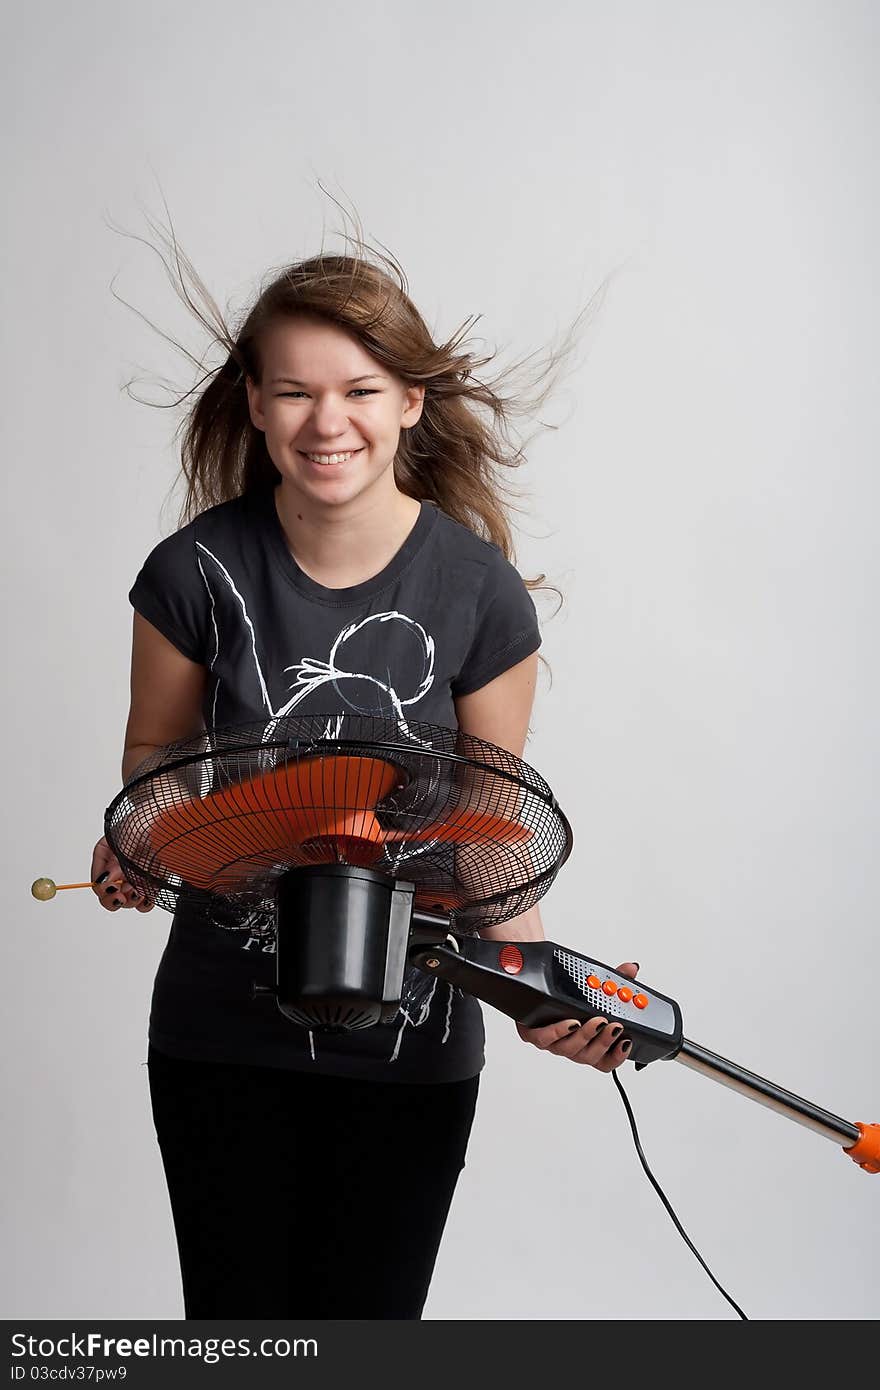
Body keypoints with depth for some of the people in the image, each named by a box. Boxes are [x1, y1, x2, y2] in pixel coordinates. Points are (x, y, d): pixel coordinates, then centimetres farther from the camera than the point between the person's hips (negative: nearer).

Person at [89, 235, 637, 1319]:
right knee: (235, 1316, 12)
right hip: (222, 1032, 1)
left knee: (371, 1312, 13)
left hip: (410, 1045, 0)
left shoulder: (478, 592, -10)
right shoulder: (198, 570, -10)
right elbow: (155, 753, 5)